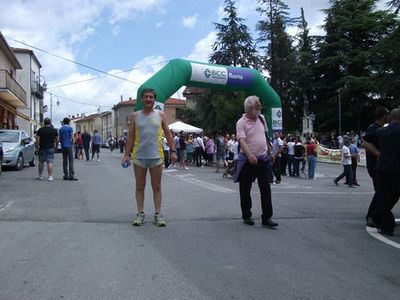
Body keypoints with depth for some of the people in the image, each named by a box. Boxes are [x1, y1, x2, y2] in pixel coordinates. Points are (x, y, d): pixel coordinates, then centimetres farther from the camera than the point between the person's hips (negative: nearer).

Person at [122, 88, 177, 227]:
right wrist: (127, 154, -1)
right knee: (140, 187, 6)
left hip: (156, 156, 0)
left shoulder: (160, 115, 6)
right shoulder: (135, 116, 6)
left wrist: (173, 150, -5)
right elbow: (131, 137, 6)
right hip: (139, 157, 1)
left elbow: (168, 134, 5)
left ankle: (158, 214, 11)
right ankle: (140, 213, 14)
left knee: (157, 187, 5)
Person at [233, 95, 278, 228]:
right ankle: (246, 216, 20)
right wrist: (249, 155, -39)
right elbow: (242, 140, -24)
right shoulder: (241, 122, -11)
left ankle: (266, 218, 7)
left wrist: (269, 152, 22)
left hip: (263, 159, 5)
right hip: (248, 160, -5)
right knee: (245, 190, 6)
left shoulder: (261, 119, 9)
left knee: (266, 189, 2)